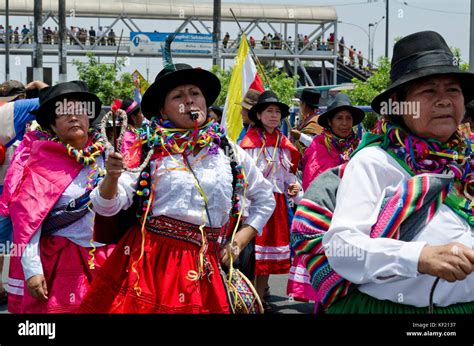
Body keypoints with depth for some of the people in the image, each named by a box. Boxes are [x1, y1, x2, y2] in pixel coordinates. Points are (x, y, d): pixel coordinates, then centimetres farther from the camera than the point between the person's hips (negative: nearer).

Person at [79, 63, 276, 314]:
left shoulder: (228, 151, 6)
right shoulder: (148, 151, -1)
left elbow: (265, 199, 19)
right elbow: (107, 206, -5)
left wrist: (240, 241, 8)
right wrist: (112, 176, -26)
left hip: (202, 265, 2)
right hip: (148, 258, -2)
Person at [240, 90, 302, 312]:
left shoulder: (284, 144, 11)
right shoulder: (250, 142, -8)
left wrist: (293, 188, -1)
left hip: (277, 202, 6)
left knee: (270, 247, 10)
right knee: (252, 250, -6)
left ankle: (260, 298, 20)